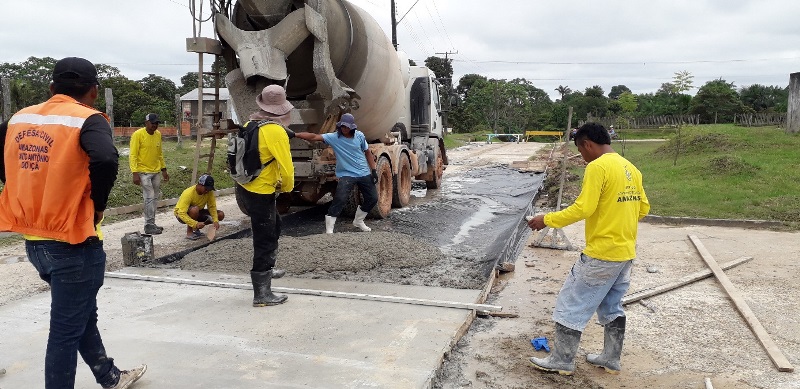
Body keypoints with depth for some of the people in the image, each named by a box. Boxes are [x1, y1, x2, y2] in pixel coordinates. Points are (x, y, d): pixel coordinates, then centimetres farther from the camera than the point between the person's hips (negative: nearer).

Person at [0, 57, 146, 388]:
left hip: (34, 240, 7)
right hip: (73, 242, -7)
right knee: (66, 330, 4)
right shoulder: (88, 120, -14)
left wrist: (34, 198, 14)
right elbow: (105, 160, -32)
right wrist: (96, 206, -17)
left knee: (81, 313, 23)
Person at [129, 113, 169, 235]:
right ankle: (149, 226, -1)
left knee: (155, 198, 9)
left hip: (156, 172, 7)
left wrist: (164, 170, 15)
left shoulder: (158, 134, 7)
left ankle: (151, 224, 18)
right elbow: (133, 155, -14)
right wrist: (135, 173, -21)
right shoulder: (138, 135, -12)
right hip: (144, 172, -7)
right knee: (149, 198, -9)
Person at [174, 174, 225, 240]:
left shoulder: (209, 192, -18)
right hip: (181, 214, -6)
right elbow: (181, 214, -37)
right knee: (195, 209, -39)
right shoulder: (188, 193, -33)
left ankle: (196, 229, 4)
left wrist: (215, 221, -29)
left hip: (198, 212, 6)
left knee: (220, 215, -11)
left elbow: (212, 207, -13)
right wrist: (195, 224, -47)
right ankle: (189, 232, -17)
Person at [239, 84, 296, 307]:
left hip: (246, 187, 9)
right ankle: (262, 294, 5)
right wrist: (287, 187, -2)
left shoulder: (250, 125, 4)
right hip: (262, 192, -9)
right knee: (264, 241, -2)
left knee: (274, 226, 27)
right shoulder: (276, 131, -20)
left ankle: (267, 269, 42)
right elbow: (286, 167, -22)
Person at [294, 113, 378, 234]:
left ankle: (358, 221, 34)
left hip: (364, 174, 4)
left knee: (373, 198, 10)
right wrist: (295, 134, -35)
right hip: (346, 174, -4)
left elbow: (368, 152, 8)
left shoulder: (359, 136, -3)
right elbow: (314, 137, -23)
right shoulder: (334, 137, -12)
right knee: (340, 199, -22)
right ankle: (329, 229, -12)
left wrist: (373, 171, 4)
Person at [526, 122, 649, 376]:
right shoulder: (630, 168, 10)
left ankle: (562, 361, 11)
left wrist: (547, 220, -14)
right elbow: (643, 208, 15)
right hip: (625, 253, 9)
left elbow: (582, 208, -23)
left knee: (571, 305, 3)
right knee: (612, 307, 20)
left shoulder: (598, 167, -16)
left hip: (601, 254, -9)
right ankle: (610, 359, 30)